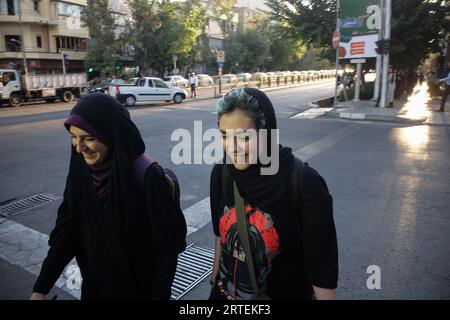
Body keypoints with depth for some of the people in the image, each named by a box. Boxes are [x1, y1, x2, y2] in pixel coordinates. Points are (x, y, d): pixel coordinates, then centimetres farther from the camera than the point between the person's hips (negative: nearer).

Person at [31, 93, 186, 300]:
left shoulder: (147, 177, -27)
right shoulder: (80, 172, -9)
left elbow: (167, 244, -21)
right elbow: (66, 230, -4)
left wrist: (159, 295, -16)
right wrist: (40, 289, -7)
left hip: (141, 287, -6)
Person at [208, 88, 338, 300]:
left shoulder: (304, 184, -25)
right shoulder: (221, 173, -12)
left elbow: (322, 268, -17)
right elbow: (221, 234, 2)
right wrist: (214, 279, 10)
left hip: (285, 292, -3)